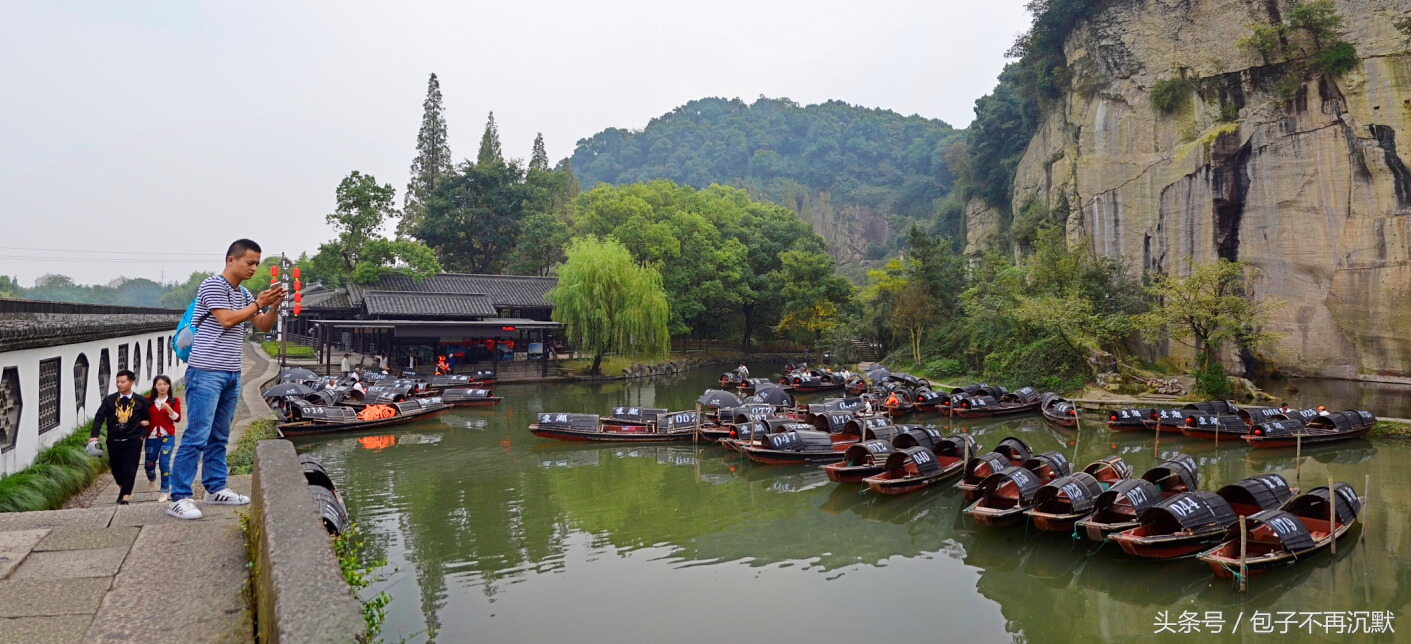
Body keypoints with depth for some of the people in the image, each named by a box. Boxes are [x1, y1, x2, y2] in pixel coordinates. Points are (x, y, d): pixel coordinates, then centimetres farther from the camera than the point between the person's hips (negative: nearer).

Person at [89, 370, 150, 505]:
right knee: (116, 469, 14)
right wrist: (94, 435, -16)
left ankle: (125, 498, -9)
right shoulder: (109, 400, 2)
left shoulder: (140, 401, 1)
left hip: (133, 441, -2)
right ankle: (123, 489, 40)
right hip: (114, 441, 2)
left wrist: (141, 434, -3)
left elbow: (146, 418, 12)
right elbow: (99, 417, -4)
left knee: (129, 470, -8)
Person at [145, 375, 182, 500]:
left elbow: (178, 419, -8)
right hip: (151, 437, 2)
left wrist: (168, 408, -20)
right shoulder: (148, 401, 3)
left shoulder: (174, 400, -1)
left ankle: (165, 490, 0)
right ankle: (152, 480, 46)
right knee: (149, 464, 11)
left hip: (167, 436, -2)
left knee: (164, 462, -12)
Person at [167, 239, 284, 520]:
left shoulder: (244, 294, 15)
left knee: (219, 436, 14)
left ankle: (215, 488, 22)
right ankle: (179, 498, -5)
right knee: (196, 436, -9)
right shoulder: (213, 285, -7)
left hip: (232, 374, 8)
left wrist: (274, 306, -4)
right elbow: (227, 320, -17)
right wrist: (259, 304, -13)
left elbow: (264, 327, 13)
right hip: (206, 373, -8)